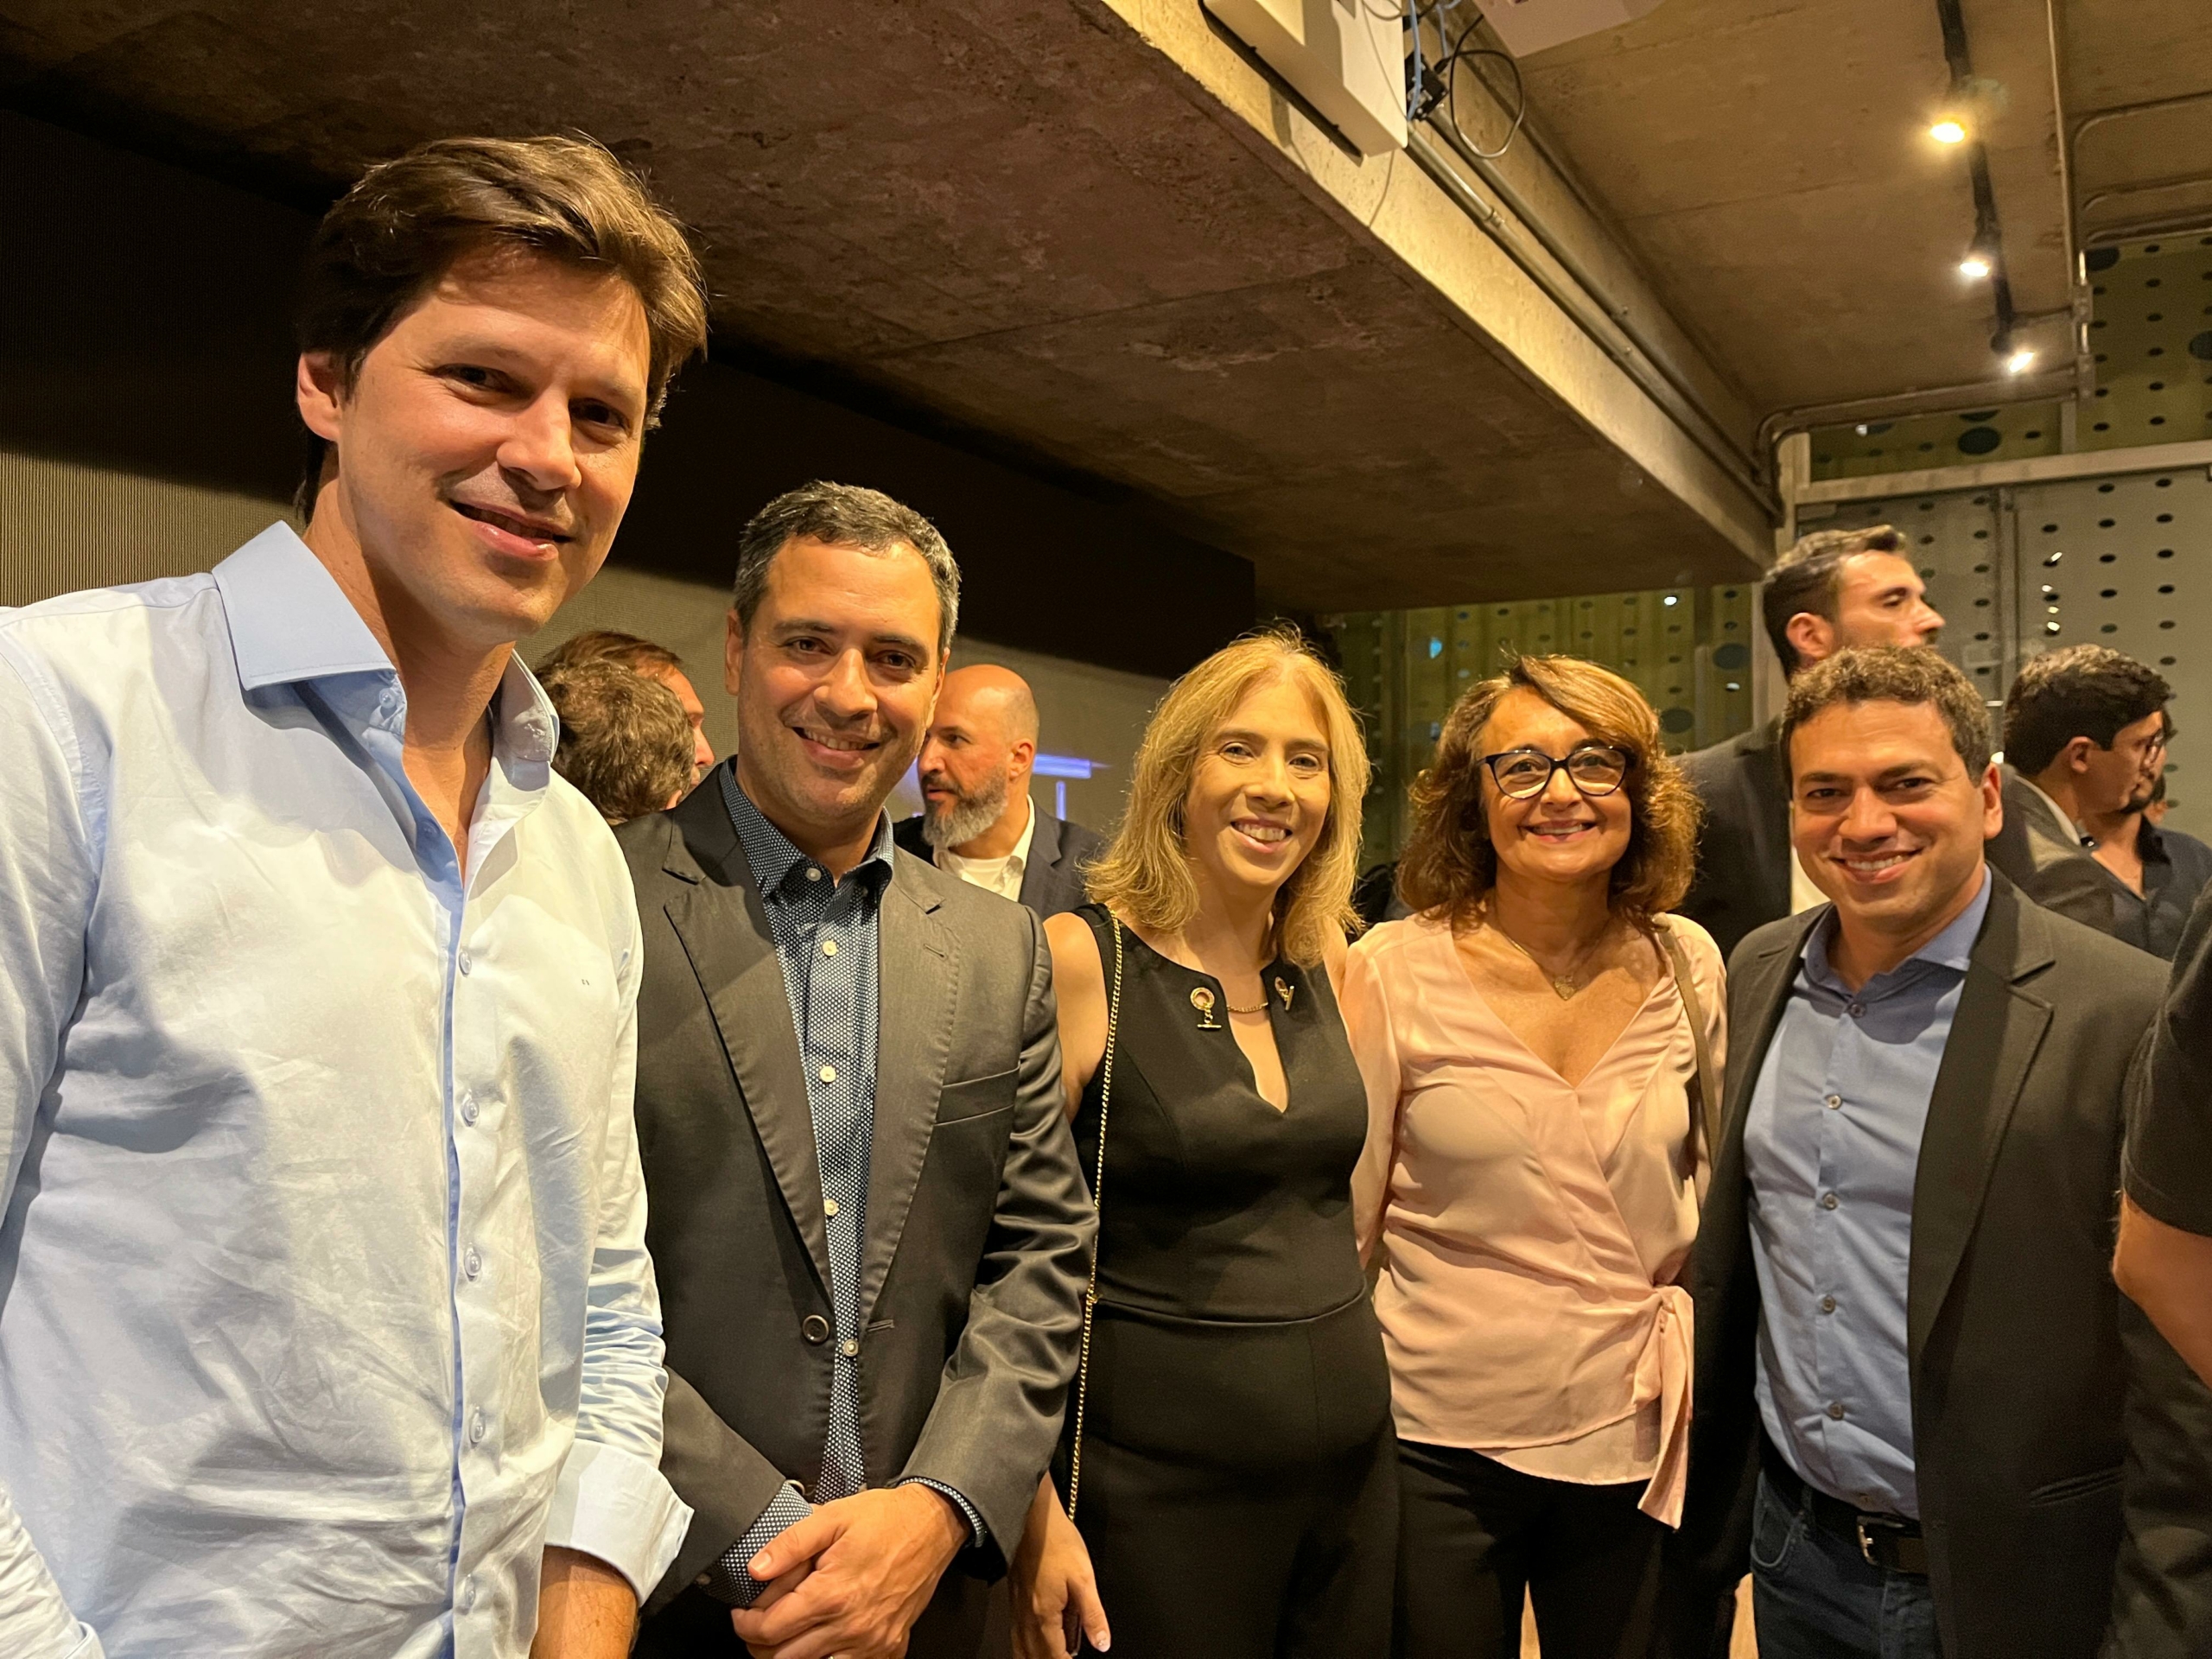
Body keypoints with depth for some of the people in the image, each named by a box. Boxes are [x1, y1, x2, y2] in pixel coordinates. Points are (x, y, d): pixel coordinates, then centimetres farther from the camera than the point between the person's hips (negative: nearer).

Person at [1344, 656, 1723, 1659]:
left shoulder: (1688, 964, -2)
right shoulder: (1394, 973, -11)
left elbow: (1718, 1172, 12)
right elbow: (1343, 1218, -4)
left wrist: (1695, 1348, 7)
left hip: (1634, 1440, 3)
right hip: (1438, 1440, -2)